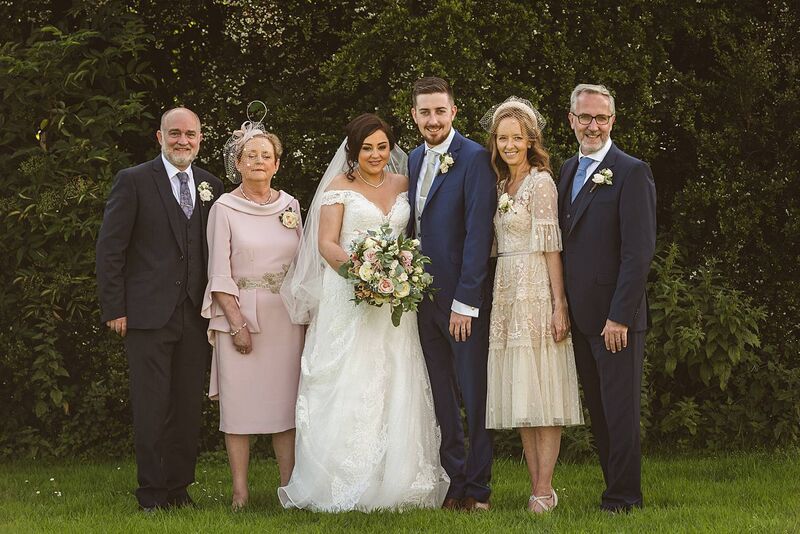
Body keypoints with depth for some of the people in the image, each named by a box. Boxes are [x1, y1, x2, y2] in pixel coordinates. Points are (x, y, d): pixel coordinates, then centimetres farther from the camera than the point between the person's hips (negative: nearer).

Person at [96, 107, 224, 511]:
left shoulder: (210, 186, 12)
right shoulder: (133, 181, -2)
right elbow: (110, 248, -3)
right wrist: (114, 308, -8)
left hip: (195, 313, 4)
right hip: (149, 312, -4)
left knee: (188, 407, 7)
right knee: (151, 406, -1)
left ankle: (179, 488, 17)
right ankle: (151, 493, 6)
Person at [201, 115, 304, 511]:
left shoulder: (289, 206, 9)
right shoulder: (225, 208, -2)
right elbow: (220, 274, -5)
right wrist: (237, 322, -12)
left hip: (285, 316, 4)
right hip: (240, 313, -3)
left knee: (285, 401, 4)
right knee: (239, 402, -2)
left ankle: (289, 487, 8)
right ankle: (240, 492, 2)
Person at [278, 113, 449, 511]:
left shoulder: (403, 185, 13)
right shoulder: (340, 187, 2)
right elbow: (326, 243, -5)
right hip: (348, 297, -4)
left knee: (394, 388, 1)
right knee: (347, 391, -7)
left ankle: (393, 484, 5)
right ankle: (344, 488, -4)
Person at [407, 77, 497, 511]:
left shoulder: (474, 158, -12)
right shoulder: (415, 159, 12)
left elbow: (478, 233, -16)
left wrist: (466, 301, -19)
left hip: (463, 298, -7)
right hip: (424, 295, 7)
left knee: (474, 396, 1)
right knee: (441, 397, 12)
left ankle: (477, 489, 9)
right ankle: (453, 481, 21)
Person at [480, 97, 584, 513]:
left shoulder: (541, 182, -6)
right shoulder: (501, 185, 15)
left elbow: (552, 247, -11)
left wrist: (559, 305, -16)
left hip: (536, 292, -7)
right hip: (506, 293, 8)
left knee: (542, 394, -6)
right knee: (519, 395, 6)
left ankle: (544, 490, -5)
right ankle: (536, 486, 10)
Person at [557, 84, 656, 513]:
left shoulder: (632, 173, -10)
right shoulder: (568, 171, 14)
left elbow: (639, 251, -15)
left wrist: (619, 316, -18)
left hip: (615, 317, -7)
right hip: (579, 316, 7)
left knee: (620, 409, 0)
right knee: (596, 410, 11)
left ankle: (624, 498, 7)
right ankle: (616, 488, 19)